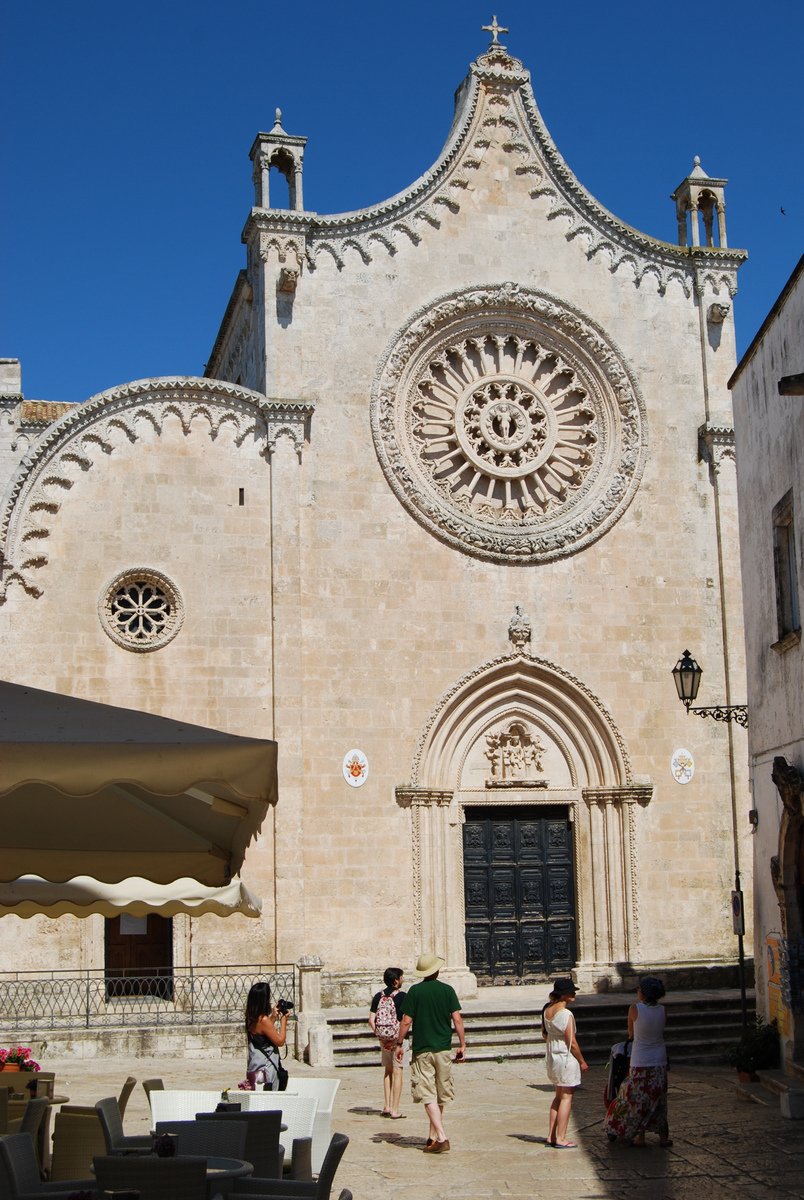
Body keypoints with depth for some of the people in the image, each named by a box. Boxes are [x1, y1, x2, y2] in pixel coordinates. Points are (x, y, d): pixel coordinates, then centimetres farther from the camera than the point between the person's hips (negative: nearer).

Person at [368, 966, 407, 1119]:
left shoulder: (378, 996, 3)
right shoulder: (401, 996, -11)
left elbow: (371, 1019, -2)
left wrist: (378, 1034, 4)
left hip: (383, 1038, 5)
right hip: (397, 1037, -5)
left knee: (387, 1070, 18)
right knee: (397, 1072, 1)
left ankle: (387, 1106, 16)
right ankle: (395, 1110, 1)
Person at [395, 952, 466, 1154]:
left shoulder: (415, 991, -5)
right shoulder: (447, 990, -1)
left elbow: (406, 1021, -7)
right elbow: (457, 1019, -5)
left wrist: (399, 1043, 5)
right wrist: (462, 1044, 2)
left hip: (422, 1050, -3)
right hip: (444, 1050, 3)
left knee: (428, 1097, -3)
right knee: (441, 1096, 15)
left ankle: (442, 1138, -15)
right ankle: (433, 1137, 22)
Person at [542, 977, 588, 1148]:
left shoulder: (547, 1010, 3)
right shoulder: (566, 1014, -21)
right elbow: (572, 1042, -17)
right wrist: (582, 1062, -7)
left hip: (552, 1056, 8)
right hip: (567, 1057, -8)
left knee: (559, 1096, 19)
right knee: (566, 1097, 1)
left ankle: (551, 1135, 20)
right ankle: (560, 1139, 4)